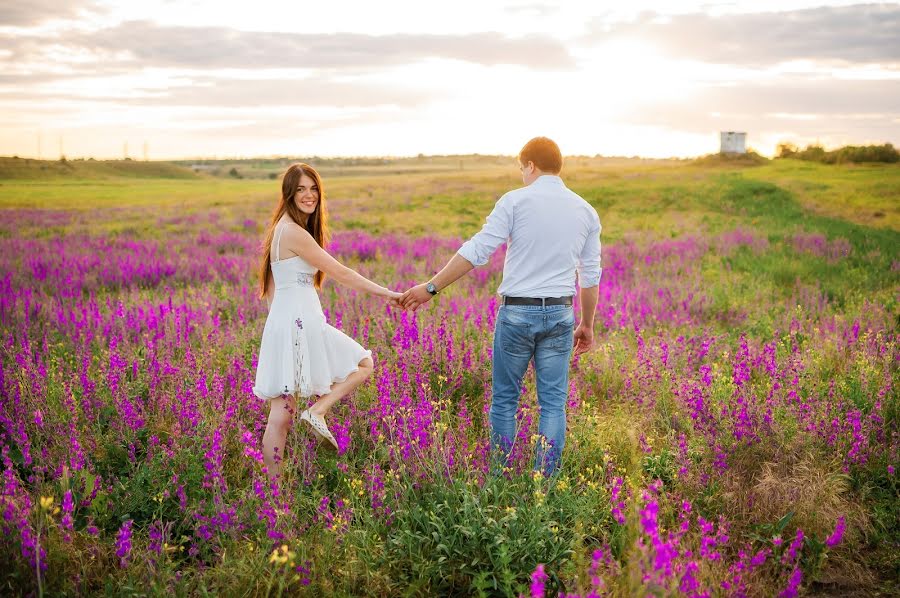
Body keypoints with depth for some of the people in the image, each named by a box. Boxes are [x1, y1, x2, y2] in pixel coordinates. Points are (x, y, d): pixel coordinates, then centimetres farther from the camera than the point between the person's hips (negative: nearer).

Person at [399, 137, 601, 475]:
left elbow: (476, 251, -11)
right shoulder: (586, 211, 7)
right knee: (553, 403, 8)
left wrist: (431, 288, -6)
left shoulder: (516, 201, -6)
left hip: (517, 312, -3)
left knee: (504, 399, 11)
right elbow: (590, 276, 10)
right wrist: (587, 324, 20)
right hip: (560, 314, 3)